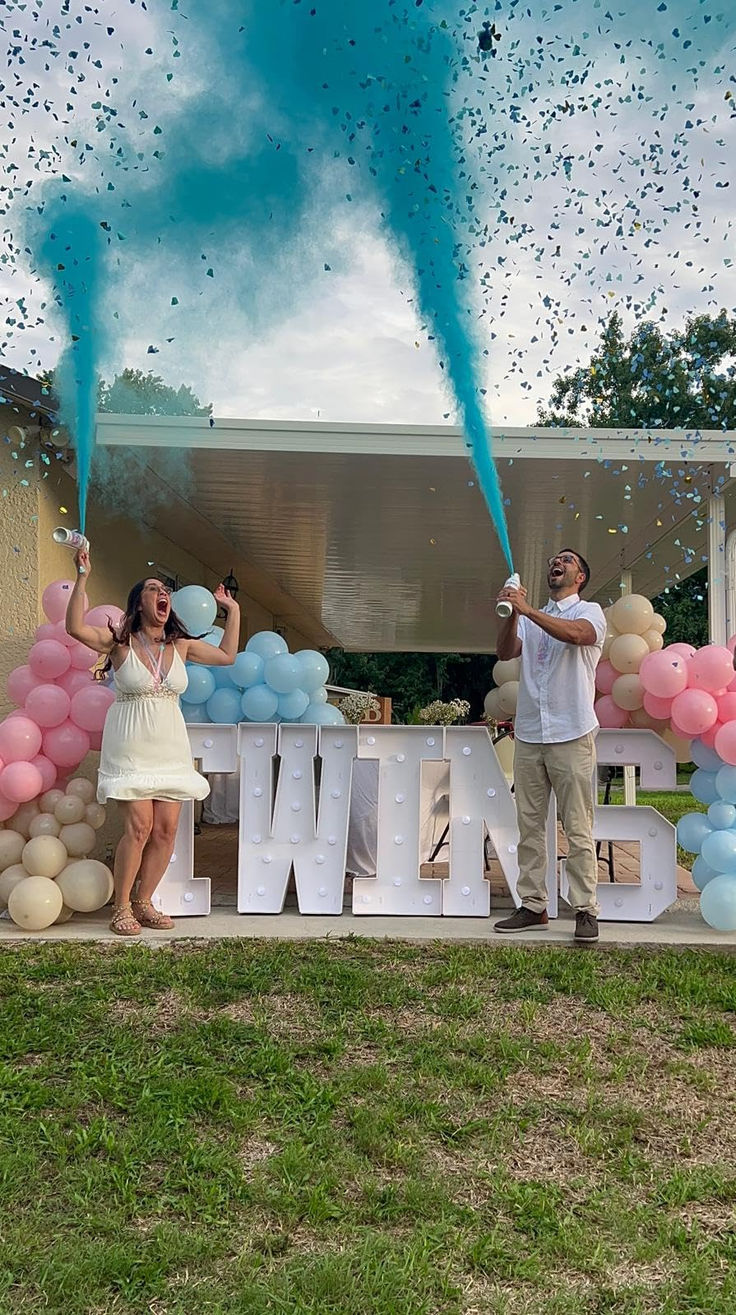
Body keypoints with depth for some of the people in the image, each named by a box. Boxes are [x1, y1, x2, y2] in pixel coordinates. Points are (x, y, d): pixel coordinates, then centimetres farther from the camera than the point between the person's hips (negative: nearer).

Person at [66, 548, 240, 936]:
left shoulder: (180, 645, 8)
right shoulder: (120, 642, -4)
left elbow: (227, 656, 18)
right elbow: (75, 628, -19)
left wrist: (232, 610, 19)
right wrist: (82, 578, -24)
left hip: (169, 747, 5)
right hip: (131, 747, -4)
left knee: (166, 828, 0)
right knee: (139, 825, -12)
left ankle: (143, 902, 16)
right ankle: (121, 907, 4)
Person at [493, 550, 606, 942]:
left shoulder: (590, 611, 5)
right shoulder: (531, 618, 18)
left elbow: (575, 634, -20)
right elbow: (505, 651, 0)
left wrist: (527, 610, -25)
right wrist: (511, 613, -17)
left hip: (572, 736, -5)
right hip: (528, 735, 5)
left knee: (578, 829, -4)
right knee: (530, 826, 6)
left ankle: (585, 910, 1)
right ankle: (533, 906, 12)